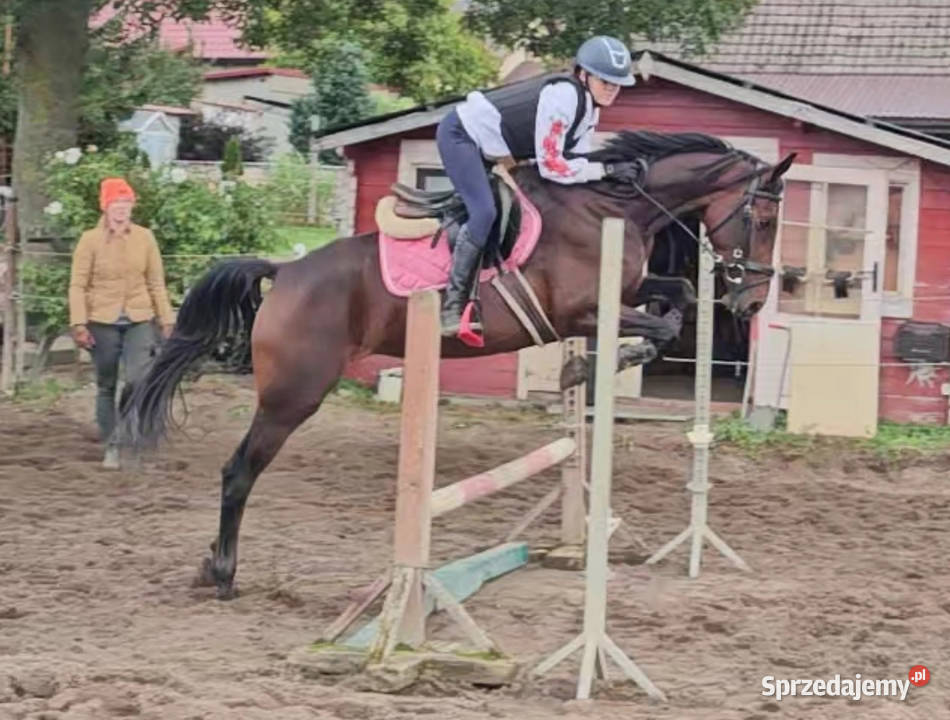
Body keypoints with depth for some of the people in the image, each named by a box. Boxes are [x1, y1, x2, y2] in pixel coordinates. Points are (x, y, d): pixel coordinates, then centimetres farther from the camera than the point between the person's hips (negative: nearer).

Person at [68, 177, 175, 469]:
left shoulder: (145, 238, 2)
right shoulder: (90, 240, -4)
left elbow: (156, 283, 6)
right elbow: (77, 285, -4)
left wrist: (167, 321, 4)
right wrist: (78, 324, -12)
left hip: (139, 321, 1)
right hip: (103, 323, -1)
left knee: (140, 381, -13)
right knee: (106, 386, 8)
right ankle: (111, 447, 18)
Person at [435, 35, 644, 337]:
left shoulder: (589, 106, 1)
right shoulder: (564, 96, -28)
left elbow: (576, 161, 0)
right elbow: (551, 167, -29)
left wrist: (614, 169, -15)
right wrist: (606, 170, -28)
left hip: (488, 150, 10)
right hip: (461, 135, -10)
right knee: (484, 212, -25)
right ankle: (453, 309, -24)